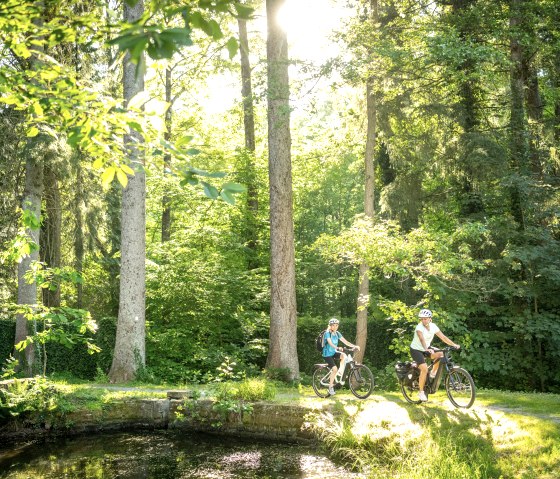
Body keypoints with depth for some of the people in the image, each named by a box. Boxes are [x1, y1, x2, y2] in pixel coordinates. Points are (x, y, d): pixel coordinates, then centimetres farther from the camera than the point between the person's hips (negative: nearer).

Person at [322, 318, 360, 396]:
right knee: (334, 369, -20)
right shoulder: (327, 333, -15)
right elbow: (330, 343, -30)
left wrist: (354, 346, -17)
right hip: (327, 354, -6)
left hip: (334, 353, 6)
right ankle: (331, 387, -6)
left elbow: (345, 341, -3)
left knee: (344, 355, -23)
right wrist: (337, 348, -48)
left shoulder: (337, 333, 4)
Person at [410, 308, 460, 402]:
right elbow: (422, 339, -41)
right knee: (424, 369, -23)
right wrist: (427, 349, -58)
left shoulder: (433, 326, -7)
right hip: (416, 350, -6)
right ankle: (421, 392, -9)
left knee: (441, 354, -20)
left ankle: (433, 373, 3)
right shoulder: (419, 327, -24)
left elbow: (443, 337, -8)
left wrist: (454, 345, -20)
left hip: (426, 349, 6)